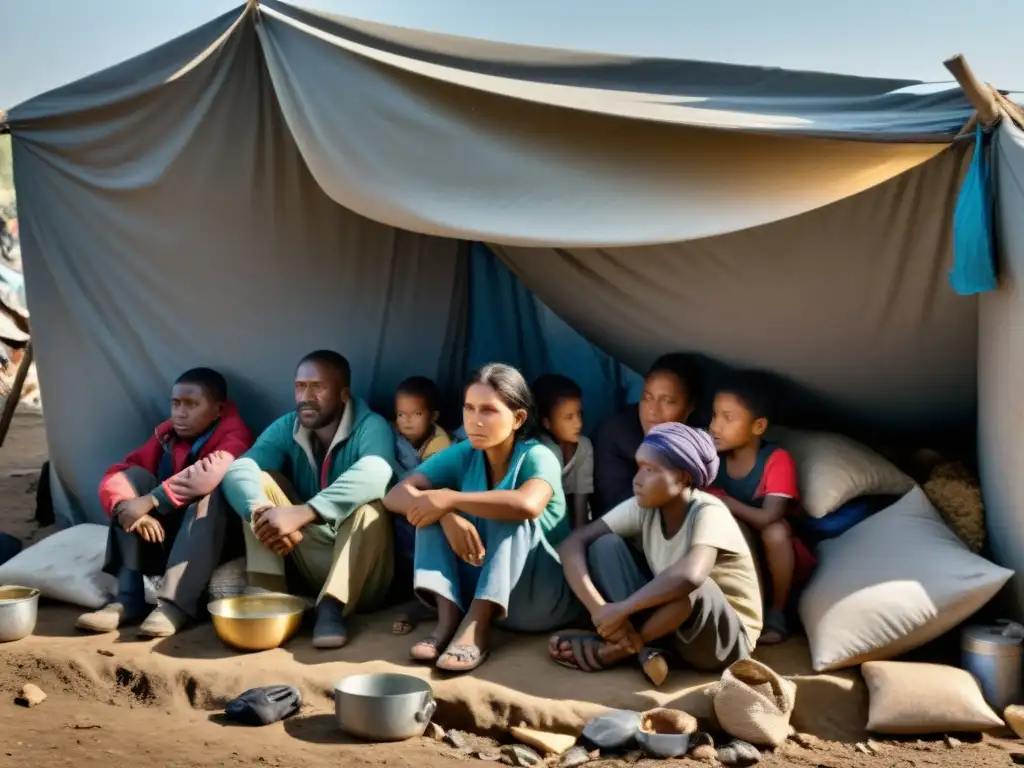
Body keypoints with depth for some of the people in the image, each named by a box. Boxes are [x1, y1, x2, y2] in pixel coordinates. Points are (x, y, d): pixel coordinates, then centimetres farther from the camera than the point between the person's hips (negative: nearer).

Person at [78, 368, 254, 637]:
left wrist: (151, 501, -39)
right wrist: (124, 507, -27)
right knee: (134, 476, -14)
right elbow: (115, 476, -5)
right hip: (165, 535, 5)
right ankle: (128, 599, -23)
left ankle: (174, 604, -39)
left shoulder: (233, 435, -13)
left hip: (218, 540, -5)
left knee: (210, 495, -32)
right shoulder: (167, 434, 3)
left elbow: (213, 473, -36)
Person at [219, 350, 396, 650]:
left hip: (361, 570, -4)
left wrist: (302, 513, -48)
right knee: (260, 481, -10)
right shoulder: (286, 427, 0)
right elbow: (238, 470, -16)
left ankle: (331, 607, -34)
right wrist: (261, 511, -39)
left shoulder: (370, 426, -14)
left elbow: (373, 476, -37)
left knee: (368, 502, -32)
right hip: (309, 562, 5)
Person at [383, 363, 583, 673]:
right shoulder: (462, 456, -3)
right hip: (477, 591, 5)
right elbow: (396, 495, -12)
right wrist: (448, 516, -31)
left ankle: (476, 627, -33)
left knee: (509, 515, -29)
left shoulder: (537, 457, -17)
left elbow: (528, 505, -41)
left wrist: (450, 500, -32)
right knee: (436, 514, -13)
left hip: (542, 596, -4)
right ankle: (449, 616, -25)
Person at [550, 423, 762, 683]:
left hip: (726, 640, -5)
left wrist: (620, 609, -36)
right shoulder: (642, 507, -8)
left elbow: (690, 575, -45)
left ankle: (621, 648, -16)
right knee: (605, 545, -11)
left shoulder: (708, 513, -25)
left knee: (689, 586, -39)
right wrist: (598, 608, -28)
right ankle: (642, 647, -22)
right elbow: (574, 544, -12)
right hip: (666, 627, 5)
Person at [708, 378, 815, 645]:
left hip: (776, 553, -4)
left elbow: (768, 518, -32)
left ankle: (777, 612, -13)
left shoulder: (777, 460, -22)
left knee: (774, 531, -35)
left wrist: (723, 501, -27)